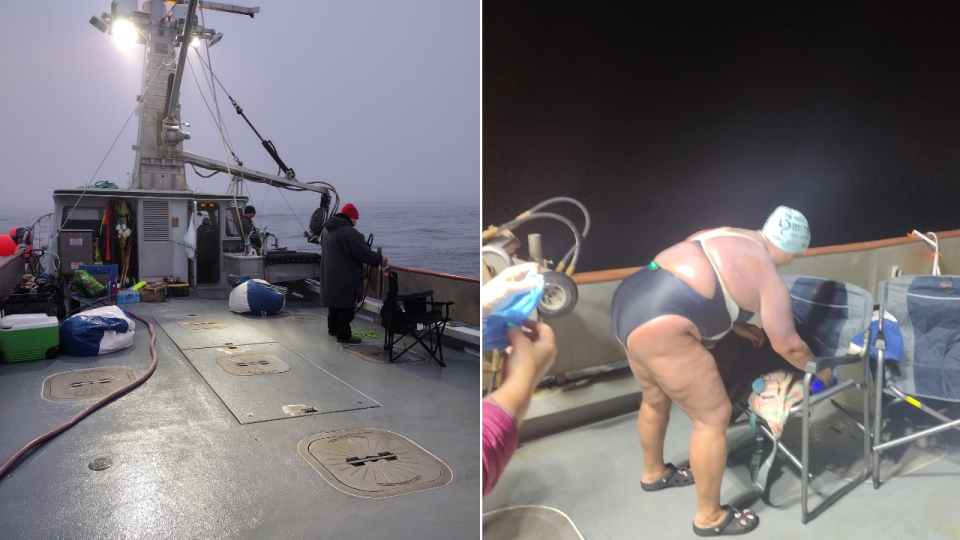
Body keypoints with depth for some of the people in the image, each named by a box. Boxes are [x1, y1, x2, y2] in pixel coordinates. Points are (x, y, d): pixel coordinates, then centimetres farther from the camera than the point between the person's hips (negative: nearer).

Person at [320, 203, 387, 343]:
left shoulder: (327, 230, 9)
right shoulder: (348, 231, -23)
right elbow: (363, 252, -24)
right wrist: (379, 258, -9)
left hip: (329, 276, 9)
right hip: (345, 278, -9)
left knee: (334, 301, 22)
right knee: (346, 305, 0)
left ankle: (333, 328, 35)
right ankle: (344, 335, 6)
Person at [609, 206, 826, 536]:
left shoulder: (727, 238, 21)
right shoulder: (769, 279, -2)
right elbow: (788, 346, 7)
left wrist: (737, 327, 29)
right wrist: (821, 371, 25)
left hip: (629, 301, 10)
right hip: (660, 327, -10)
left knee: (656, 398, 30)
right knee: (713, 416, 6)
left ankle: (654, 473, 54)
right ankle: (709, 517, 22)